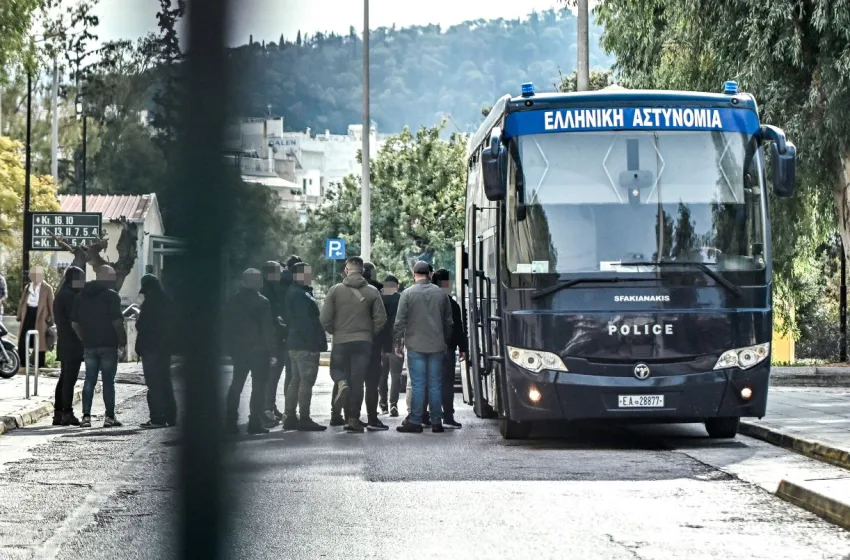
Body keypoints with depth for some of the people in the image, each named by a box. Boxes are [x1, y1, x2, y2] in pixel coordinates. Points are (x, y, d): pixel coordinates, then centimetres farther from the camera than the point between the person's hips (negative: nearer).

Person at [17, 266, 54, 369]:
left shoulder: (47, 288, -3)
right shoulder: (27, 287, 13)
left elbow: (51, 304, -4)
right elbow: (22, 302, 16)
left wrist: (51, 319, -8)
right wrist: (19, 315, 9)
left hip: (40, 316, -5)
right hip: (28, 313, 5)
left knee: (39, 340, 0)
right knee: (23, 339, 2)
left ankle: (39, 363, 6)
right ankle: (21, 362, 9)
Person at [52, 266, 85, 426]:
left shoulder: (61, 296, 18)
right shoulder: (71, 296, -13)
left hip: (64, 344, 10)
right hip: (73, 345, -10)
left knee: (64, 378, 13)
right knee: (70, 379, -9)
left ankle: (58, 413, 14)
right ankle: (67, 413, -11)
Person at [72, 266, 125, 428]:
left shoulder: (81, 296, 9)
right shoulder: (111, 296, -9)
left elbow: (74, 323, 8)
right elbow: (117, 322, -15)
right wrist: (122, 339, -2)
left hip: (89, 346, 5)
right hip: (108, 345, -5)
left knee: (89, 380, 8)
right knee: (108, 381, 0)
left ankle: (86, 416, 2)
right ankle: (109, 417, 1)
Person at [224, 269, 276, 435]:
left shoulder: (233, 301, 3)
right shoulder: (262, 302, -12)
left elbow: (228, 327, 7)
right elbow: (268, 329, -13)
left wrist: (232, 349, 14)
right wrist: (272, 351, -8)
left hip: (239, 351, 5)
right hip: (259, 350, -5)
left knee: (236, 385, 12)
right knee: (259, 386, 1)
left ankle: (230, 423, 9)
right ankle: (255, 422, -2)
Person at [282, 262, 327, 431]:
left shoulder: (292, 293, 17)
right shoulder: (301, 295, -15)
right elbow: (306, 321, -21)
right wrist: (315, 343, -21)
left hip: (295, 345, 11)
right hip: (306, 345, -11)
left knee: (296, 380, 14)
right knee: (306, 381, -8)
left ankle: (290, 417, 17)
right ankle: (304, 418, -8)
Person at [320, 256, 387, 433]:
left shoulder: (335, 290, -2)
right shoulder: (372, 292, 0)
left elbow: (324, 319, -5)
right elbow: (381, 318, -2)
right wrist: (370, 333, 12)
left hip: (340, 341, -1)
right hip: (364, 341, 1)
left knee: (337, 369, 21)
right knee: (358, 381, 5)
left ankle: (342, 384, -14)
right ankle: (353, 419, 3)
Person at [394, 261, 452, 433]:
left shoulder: (408, 294, -5)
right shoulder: (441, 294, 5)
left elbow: (400, 321, -5)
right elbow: (448, 321, 11)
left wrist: (397, 341, 4)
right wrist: (446, 342, 20)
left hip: (416, 346, -3)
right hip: (437, 346, 3)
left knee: (417, 385, -1)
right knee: (435, 384, 7)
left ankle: (415, 421, -2)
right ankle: (436, 422, 8)